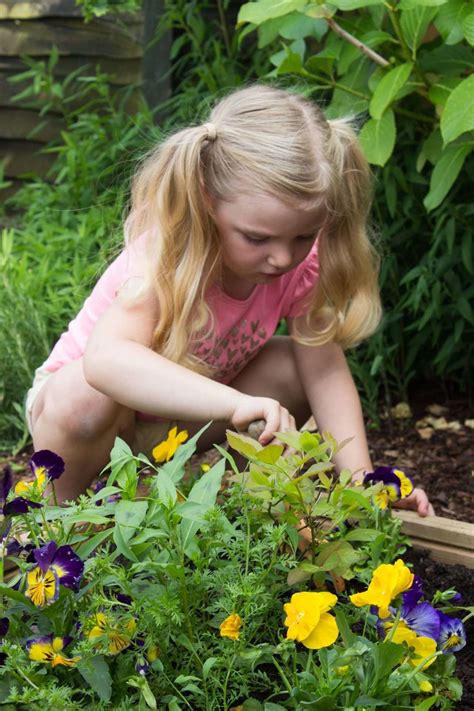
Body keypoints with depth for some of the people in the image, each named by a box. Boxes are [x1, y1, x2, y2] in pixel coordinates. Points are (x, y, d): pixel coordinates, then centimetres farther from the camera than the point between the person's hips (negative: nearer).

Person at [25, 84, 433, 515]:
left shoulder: (301, 259, -18)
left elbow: (326, 370, -16)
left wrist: (360, 478, -31)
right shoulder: (165, 257, -35)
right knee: (86, 398, -38)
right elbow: (106, 358, -53)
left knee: (297, 366, -16)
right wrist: (238, 403, -66)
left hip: (187, 418, 5)